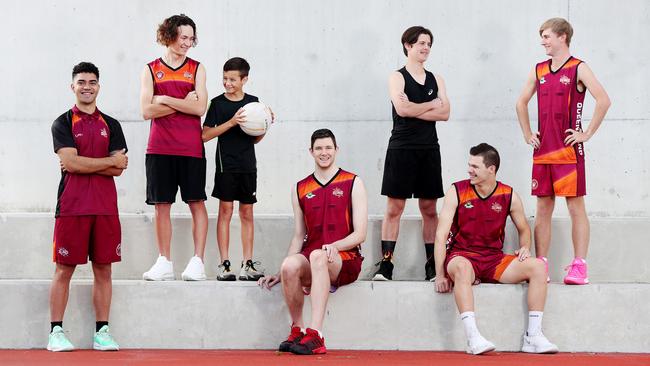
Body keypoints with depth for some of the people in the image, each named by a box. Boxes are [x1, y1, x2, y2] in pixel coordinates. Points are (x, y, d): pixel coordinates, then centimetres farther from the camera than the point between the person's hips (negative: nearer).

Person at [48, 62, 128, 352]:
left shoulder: (111, 126, 13)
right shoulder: (63, 123, 3)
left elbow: (119, 168, 2)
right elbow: (71, 162, -11)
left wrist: (82, 165, -8)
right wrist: (110, 161, -5)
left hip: (105, 207, 3)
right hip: (71, 206, -3)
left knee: (103, 270, 4)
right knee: (64, 270, -1)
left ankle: (102, 333, 9)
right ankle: (56, 332, 3)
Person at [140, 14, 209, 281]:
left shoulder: (196, 69, 7)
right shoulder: (151, 70, 7)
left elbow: (200, 108, -6)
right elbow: (147, 110, -4)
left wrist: (165, 100, -7)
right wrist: (183, 103, -8)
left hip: (191, 148, -1)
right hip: (159, 148, 1)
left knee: (196, 203, -3)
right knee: (161, 204, 2)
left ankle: (197, 261, -2)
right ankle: (164, 263, 7)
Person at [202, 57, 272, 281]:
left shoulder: (253, 102, 8)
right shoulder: (218, 103, -1)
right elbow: (205, 135, -8)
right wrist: (231, 122, -16)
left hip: (248, 165, 3)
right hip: (226, 164, -3)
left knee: (247, 213, 5)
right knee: (225, 211, -3)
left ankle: (247, 264, 8)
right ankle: (224, 264, 0)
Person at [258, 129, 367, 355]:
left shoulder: (353, 184, 5)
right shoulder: (300, 190, 16)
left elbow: (360, 234, -1)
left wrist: (334, 246, -21)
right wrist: (280, 274, 6)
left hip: (345, 260, -3)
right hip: (311, 260, 3)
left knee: (317, 256, -38)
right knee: (290, 265, -32)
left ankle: (315, 335, -46)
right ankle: (297, 331, -15)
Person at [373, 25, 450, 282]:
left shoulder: (436, 80, 14)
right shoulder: (397, 77, 1)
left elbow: (445, 113, 1)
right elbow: (402, 109, -15)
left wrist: (414, 110, -9)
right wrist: (431, 105, -2)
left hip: (429, 148, 4)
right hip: (402, 148, -4)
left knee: (429, 209, 5)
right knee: (394, 208, -5)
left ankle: (432, 266, 9)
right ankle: (385, 265, -5)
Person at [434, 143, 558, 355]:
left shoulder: (509, 197, 4)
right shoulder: (457, 192, -3)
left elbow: (524, 230, 21)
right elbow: (441, 235, -7)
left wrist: (525, 248, -3)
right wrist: (440, 275, -16)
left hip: (495, 260, 3)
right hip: (463, 256, -3)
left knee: (537, 266, -18)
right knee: (462, 268, -40)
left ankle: (533, 337, -19)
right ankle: (472, 337, -46)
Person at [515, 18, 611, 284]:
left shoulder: (578, 69, -5)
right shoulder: (539, 70, 12)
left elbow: (603, 100, -15)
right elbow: (522, 102, 24)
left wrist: (587, 133, -15)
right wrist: (527, 134, 14)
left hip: (569, 151, -6)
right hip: (542, 151, 6)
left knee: (575, 207, -4)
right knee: (543, 208, 7)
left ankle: (579, 266, -5)